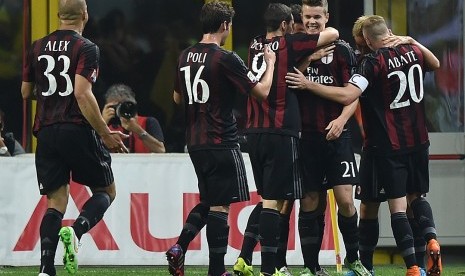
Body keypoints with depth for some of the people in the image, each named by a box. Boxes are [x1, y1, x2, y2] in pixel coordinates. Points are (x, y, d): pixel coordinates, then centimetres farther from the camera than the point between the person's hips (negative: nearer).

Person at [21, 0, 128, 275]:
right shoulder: (86, 49, -7)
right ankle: (76, 231, -17)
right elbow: (82, 94, -17)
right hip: (78, 130, -4)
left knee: (56, 201, 7)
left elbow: (26, 92, 19)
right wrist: (106, 134, -13)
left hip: (46, 132, 5)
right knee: (106, 191, 12)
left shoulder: (37, 47, 10)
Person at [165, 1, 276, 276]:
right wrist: (270, 63, 4)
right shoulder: (226, 59, -14)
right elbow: (262, 91, -11)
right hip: (222, 144, -7)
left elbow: (178, 97, 21)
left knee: (208, 202, 18)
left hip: (195, 143, 7)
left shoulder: (186, 57, 8)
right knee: (220, 205, -3)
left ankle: (179, 248, 2)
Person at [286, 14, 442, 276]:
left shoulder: (374, 62, -16)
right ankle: (431, 238, -7)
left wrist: (309, 85, -21)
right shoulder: (413, 52, 2)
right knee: (417, 196, 20)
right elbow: (435, 64, 27)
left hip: (388, 144, -5)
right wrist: (411, 41, 29)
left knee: (398, 205, -2)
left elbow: (347, 96, -27)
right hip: (418, 141, 5)